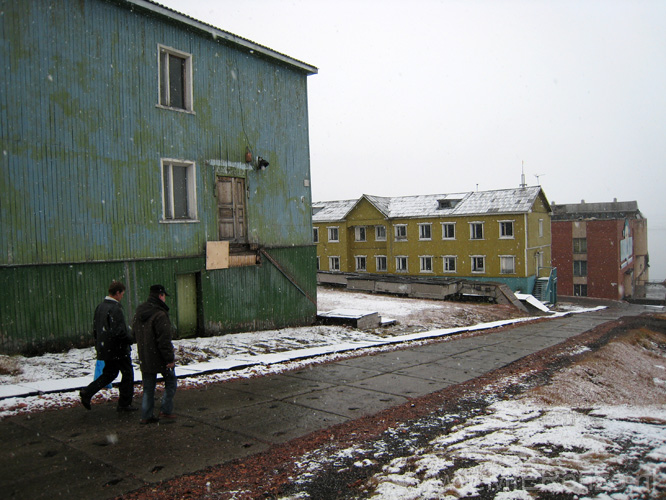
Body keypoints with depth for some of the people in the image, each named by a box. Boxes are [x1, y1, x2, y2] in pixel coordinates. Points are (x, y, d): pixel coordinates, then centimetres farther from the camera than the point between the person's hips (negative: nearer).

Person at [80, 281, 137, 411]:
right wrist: (131, 339, -12)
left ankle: (87, 392, 8)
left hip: (104, 349, 8)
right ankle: (124, 404, 13)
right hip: (118, 349, -8)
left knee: (109, 373, 21)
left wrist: (99, 344, 21)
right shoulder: (116, 308, -21)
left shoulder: (100, 307, 7)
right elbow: (119, 331, -27)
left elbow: (95, 328, 14)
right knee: (127, 374, 7)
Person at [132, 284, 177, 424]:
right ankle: (166, 410, 8)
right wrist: (170, 358, -18)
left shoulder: (138, 314, 9)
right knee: (170, 381, 11)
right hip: (160, 358, -7)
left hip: (144, 359, 7)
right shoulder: (159, 314, -20)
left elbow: (135, 334, 19)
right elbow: (164, 339, -22)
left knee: (148, 388, 14)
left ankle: (146, 415, 15)